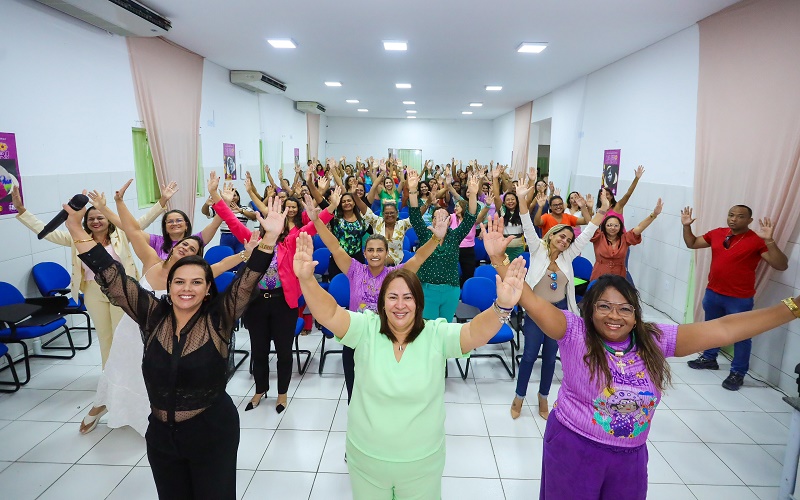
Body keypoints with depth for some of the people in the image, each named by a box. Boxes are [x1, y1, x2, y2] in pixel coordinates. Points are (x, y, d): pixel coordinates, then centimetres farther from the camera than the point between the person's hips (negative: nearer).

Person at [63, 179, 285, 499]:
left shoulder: (219, 319, -14)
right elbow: (113, 279, -7)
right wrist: (77, 232, -11)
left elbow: (247, 281, -26)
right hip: (161, 434, 4)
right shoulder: (153, 316, -6)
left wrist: (269, 238, -39)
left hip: (212, 433, -3)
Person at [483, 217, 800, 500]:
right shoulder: (575, 333, -19)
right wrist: (499, 259, -44)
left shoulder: (655, 340, -8)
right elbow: (533, 303, -32)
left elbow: (722, 329, -9)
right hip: (573, 447, -3)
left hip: (630, 455, 4)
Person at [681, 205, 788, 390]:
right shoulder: (717, 233, 1)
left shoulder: (757, 240, -14)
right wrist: (686, 226, -1)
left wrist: (769, 241, -33)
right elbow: (692, 243, 14)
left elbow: (781, 265, -20)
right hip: (713, 293, 6)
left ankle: (737, 373, 20)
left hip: (739, 299, -5)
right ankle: (709, 358, 40)